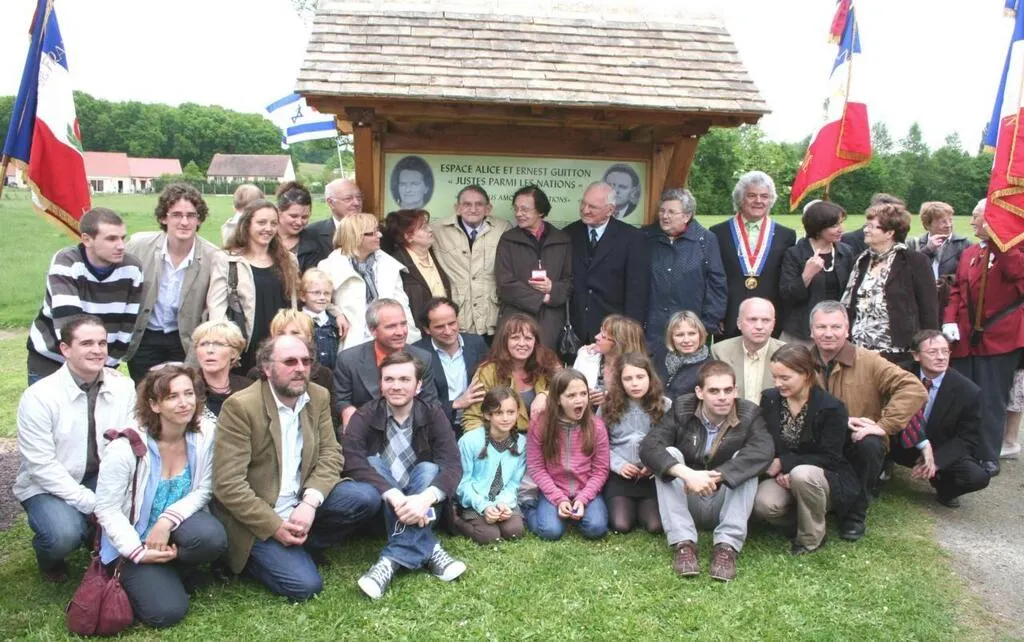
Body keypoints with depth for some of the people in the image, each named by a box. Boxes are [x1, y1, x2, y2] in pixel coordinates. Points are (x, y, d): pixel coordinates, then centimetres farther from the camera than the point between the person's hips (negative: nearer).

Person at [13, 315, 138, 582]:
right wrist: (93, 504, -23)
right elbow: (42, 466, -20)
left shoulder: (124, 386, -7)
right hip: (47, 486, -3)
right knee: (63, 535, -31)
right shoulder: (39, 397, -18)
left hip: (103, 479, 4)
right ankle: (49, 558, 8)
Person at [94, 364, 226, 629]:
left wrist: (167, 521, -21)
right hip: (133, 540, -3)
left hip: (176, 524, 3)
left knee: (213, 538, -32)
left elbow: (203, 490, -6)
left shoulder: (205, 433, -13)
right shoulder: (126, 448, -22)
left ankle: (175, 567, 2)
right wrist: (140, 553, -20)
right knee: (167, 611, -18)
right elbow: (107, 510, -14)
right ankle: (132, 577, 15)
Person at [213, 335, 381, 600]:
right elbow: (228, 484, -20)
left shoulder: (319, 397, 1)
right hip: (258, 517, -6)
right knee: (305, 585, -19)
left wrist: (310, 502, -19)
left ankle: (300, 547, 5)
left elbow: (330, 454, -2)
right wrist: (275, 526, -21)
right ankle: (256, 556, 10)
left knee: (366, 499, -15)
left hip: (301, 500, 6)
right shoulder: (240, 406, -18)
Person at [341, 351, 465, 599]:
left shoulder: (433, 415, -6)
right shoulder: (364, 417, -10)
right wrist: (395, 497, -42)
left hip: (418, 507, 1)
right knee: (372, 463, -26)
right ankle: (429, 551, -33)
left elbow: (452, 465, -20)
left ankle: (392, 559, -34)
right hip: (380, 506, -1)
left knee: (428, 469, -25)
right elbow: (353, 464, -28)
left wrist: (425, 498, -40)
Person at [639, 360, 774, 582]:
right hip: (685, 502, 0)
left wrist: (715, 476, -40)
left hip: (724, 504, 0)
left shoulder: (748, 414, -9)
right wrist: (687, 474, -40)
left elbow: (764, 451, -29)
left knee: (743, 460, -24)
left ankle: (727, 546, -30)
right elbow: (648, 446, -23)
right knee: (669, 455, -24)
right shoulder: (682, 409, -9)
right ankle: (683, 544, -29)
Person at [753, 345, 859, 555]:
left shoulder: (831, 408, -17)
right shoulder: (769, 399, -3)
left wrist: (784, 463, -22)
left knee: (802, 474, -39)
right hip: (785, 476, 3)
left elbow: (829, 458, -17)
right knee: (763, 504, -30)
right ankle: (802, 519, 4)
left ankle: (811, 538, -13)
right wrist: (780, 472, -17)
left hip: (827, 479, -3)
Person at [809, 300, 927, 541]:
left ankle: (855, 514, -7)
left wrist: (883, 425, -25)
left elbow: (914, 389, -16)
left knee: (870, 444, -33)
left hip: (856, 443, 0)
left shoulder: (868, 361, -7)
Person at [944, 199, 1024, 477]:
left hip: (1000, 338, -5)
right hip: (966, 338, 5)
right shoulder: (969, 253, 15)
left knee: (991, 401, 1)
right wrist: (950, 320, -2)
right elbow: (957, 290, 13)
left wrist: (998, 240, -19)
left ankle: (988, 457, 13)